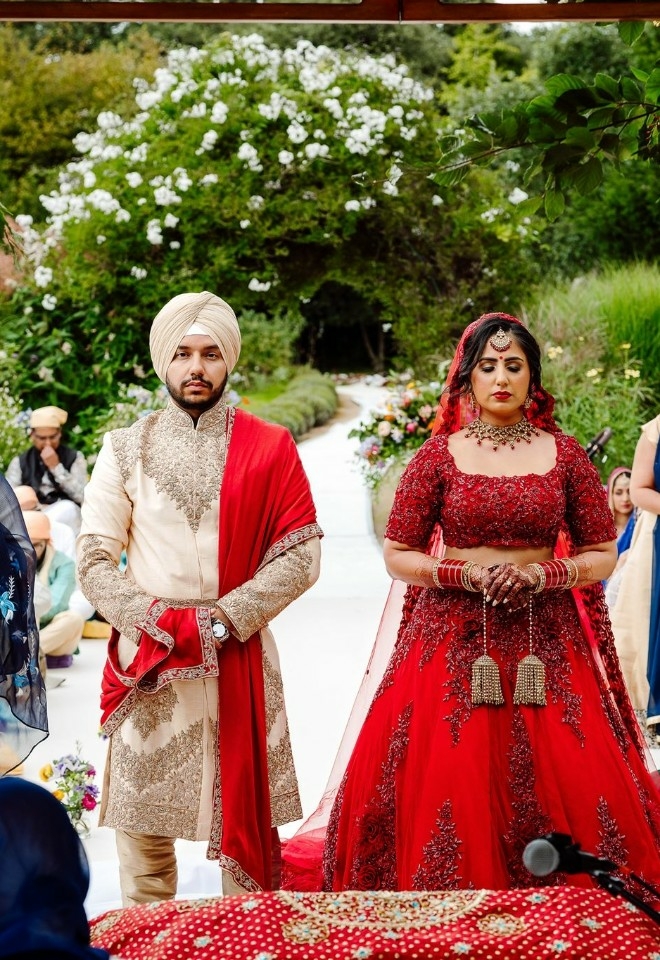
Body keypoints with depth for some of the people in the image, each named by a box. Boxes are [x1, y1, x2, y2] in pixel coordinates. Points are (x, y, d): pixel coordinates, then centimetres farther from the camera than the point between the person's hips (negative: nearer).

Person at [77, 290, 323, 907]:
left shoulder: (269, 448, 3)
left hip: (240, 659, 0)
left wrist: (225, 616, -12)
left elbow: (302, 556, -2)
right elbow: (93, 561, 2)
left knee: (245, 817, 5)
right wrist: (156, 621, -12)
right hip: (148, 664, 1)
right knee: (143, 819, 4)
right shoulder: (126, 450, 5)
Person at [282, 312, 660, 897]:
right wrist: (468, 574, -11)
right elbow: (397, 555, 3)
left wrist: (543, 575, -10)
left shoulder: (565, 454, 6)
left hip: (545, 642, 1)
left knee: (561, 790, -4)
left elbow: (603, 555, 8)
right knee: (449, 793, -4)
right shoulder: (440, 455, 3)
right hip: (452, 639, -1)